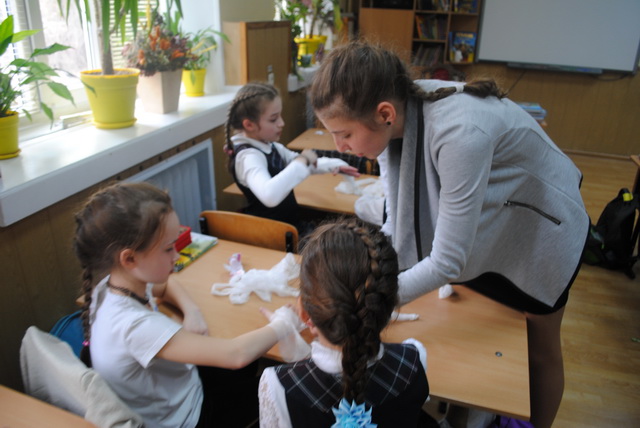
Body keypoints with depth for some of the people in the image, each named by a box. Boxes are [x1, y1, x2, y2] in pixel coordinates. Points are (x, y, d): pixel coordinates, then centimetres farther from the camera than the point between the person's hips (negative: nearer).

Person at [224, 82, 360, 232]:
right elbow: (269, 196, -42)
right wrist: (302, 161, -31)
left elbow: (295, 161, 22)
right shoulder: (248, 156, -22)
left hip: (291, 224, 8)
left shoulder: (270, 146, 5)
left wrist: (334, 165, 6)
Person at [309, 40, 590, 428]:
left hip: (540, 234, -5)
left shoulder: (459, 132, -41)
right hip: (480, 231, 6)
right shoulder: (398, 115, -20)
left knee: (538, 351, 17)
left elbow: (446, 263, -36)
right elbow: (399, 224, -13)